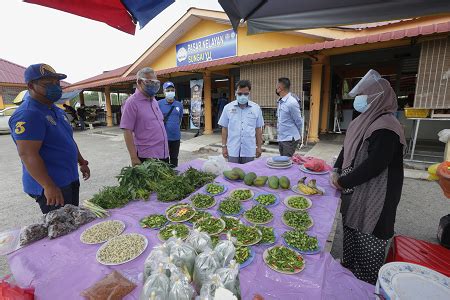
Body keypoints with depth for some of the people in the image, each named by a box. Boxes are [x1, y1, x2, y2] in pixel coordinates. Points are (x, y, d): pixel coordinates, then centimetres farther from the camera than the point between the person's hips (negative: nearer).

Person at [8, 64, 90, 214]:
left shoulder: (57, 110, 12)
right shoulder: (27, 115, -18)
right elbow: (27, 154, -24)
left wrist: (82, 162, 20)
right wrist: (49, 187, -26)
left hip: (70, 180, 9)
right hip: (52, 187, -9)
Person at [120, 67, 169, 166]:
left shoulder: (154, 101, 12)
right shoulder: (132, 102, -10)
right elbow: (127, 131, -13)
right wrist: (134, 158, -17)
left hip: (163, 154, 7)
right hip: (147, 157, -7)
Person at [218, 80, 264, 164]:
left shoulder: (256, 108, 1)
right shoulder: (228, 107, 0)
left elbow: (258, 129, 7)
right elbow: (224, 128, 4)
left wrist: (259, 146, 7)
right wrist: (224, 146, 3)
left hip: (249, 151, 1)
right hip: (233, 151, 0)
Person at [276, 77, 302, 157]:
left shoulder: (292, 102, -17)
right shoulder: (280, 102, 7)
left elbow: (298, 122, -9)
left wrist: (295, 135, 6)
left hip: (290, 140, -8)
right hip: (280, 139, 8)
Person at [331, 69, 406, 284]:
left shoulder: (386, 128, -21)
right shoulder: (364, 121, 7)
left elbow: (374, 165, -25)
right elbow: (347, 148, 12)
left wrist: (343, 182, -16)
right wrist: (337, 171, -1)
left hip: (374, 197, -9)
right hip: (355, 191, 9)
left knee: (368, 237, 6)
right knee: (351, 230, 21)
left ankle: (367, 284, 28)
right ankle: (349, 266, 43)